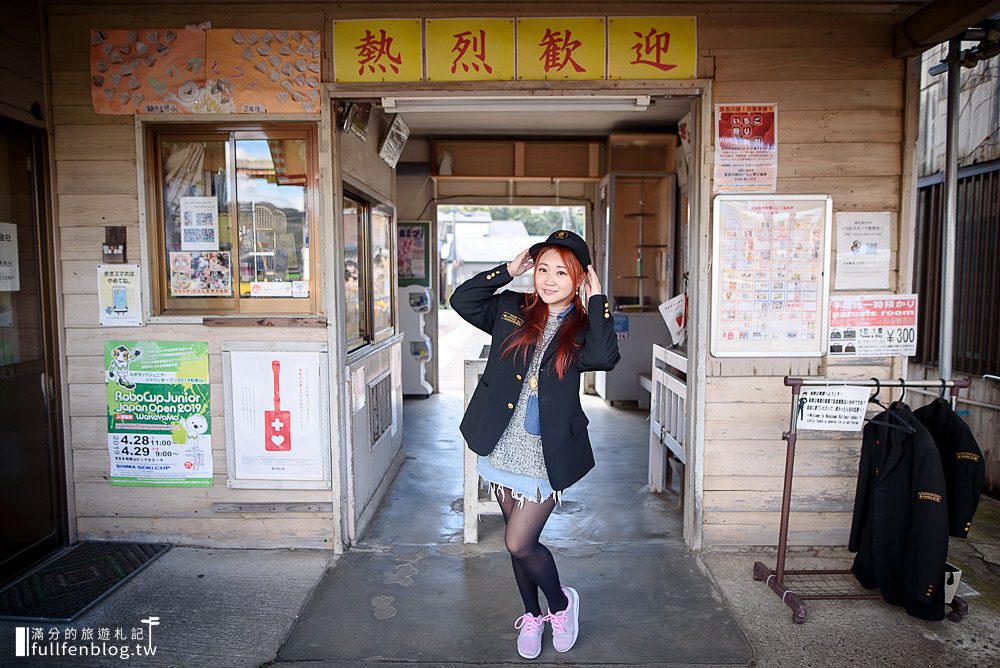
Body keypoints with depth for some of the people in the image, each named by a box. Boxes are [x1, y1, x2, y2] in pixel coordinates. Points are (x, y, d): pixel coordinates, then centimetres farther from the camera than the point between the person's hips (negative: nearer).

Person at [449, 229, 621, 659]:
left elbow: (605, 357, -25)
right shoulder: (513, 309, 4)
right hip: (503, 447, 4)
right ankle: (532, 615, 41)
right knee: (518, 538, 18)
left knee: (520, 543, -3)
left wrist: (597, 299, -18)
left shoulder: (583, 328, -5)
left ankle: (561, 603, 28)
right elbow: (461, 300, -1)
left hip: (547, 454, -4)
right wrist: (509, 270, -5)